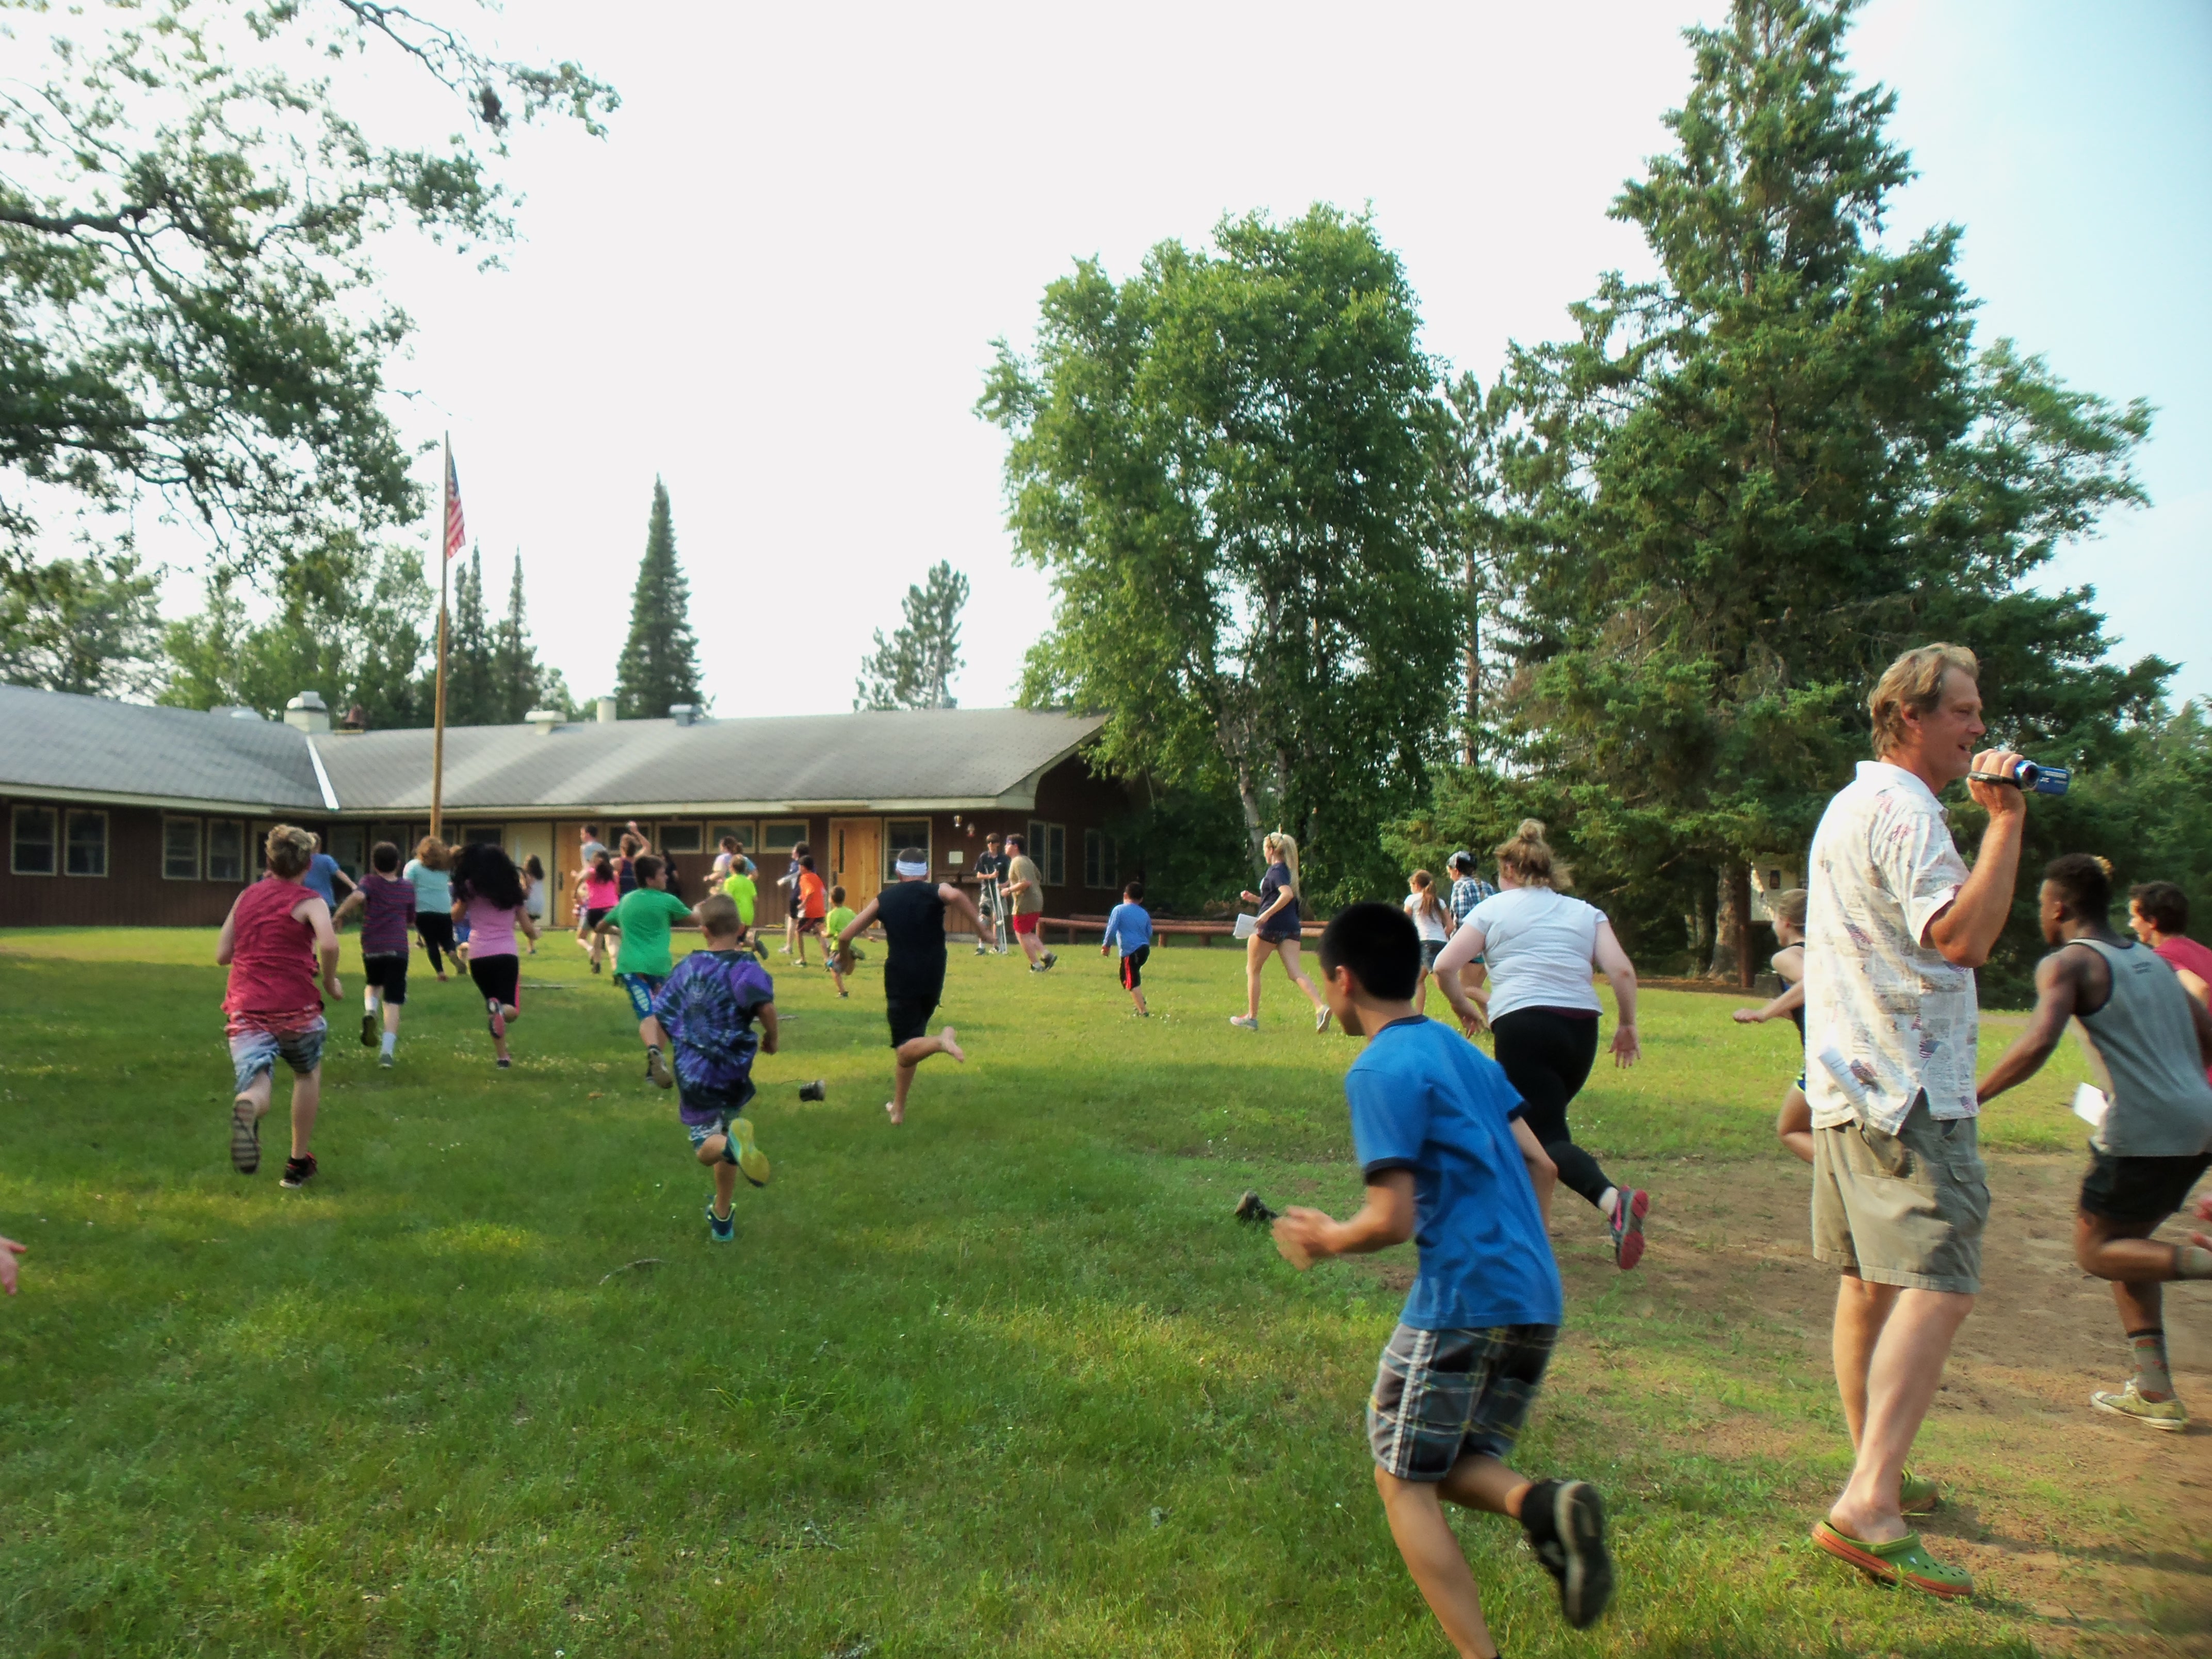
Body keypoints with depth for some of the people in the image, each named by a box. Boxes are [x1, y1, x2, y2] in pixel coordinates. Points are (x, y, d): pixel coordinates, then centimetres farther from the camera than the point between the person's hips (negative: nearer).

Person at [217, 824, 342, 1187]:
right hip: (295, 1007, -2)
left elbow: (222, 955, 15)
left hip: (245, 1008, 3)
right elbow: (328, 944, -21)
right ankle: (299, 1163, 26)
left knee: (256, 1087, -7)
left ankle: (247, 1109, -46)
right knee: (308, 1073, 24)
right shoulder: (309, 900, -1)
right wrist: (330, 982, -4)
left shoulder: (246, 897, 14)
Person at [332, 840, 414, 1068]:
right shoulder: (408, 888, 9)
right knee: (393, 1002, -1)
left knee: (373, 984, 29)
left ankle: (369, 1012, -1)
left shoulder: (370, 881, 1)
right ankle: (387, 1051, -14)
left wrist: (339, 915, -11)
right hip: (398, 949, 0)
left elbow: (358, 896, -22)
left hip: (372, 948, 0)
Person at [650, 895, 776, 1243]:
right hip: (732, 1074, -1)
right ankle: (722, 1218, 31)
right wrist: (771, 1038, -10)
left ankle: (732, 1141, -33)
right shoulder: (745, 966, -10)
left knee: (705, 1147, 5)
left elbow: (658, 1020, 6)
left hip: (692, 1074, 1)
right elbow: (765, 1005, -28)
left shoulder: (685, 968, 3)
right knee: (726, 1143, 20)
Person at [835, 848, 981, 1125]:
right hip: (932, 983, 2)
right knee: (908, 1050, 20)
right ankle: (898, 1108, 23)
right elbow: (955, 896, -24)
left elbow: (845, 936, 6)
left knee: (905, 1052, -5)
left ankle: (940, 1041, -36)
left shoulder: (884, 900, 8)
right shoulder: (936, 891, 2)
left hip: (900, 981, -1)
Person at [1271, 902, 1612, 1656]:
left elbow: (1394, 1219, -15)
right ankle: (1542, 1503, -7)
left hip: (1460, 1302, -8)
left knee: (1403, 1482, 7)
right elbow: (1540, 1165, 14)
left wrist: (1325, 1239, 2)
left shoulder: (1379, 1071, -11)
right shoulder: (1463, 1050, 14)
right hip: (1536, 1300, 8)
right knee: (1455, 1462, 21)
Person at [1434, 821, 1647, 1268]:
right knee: (1536, 1122, 21)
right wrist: (1627, 1025, 14)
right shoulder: (1585, 912, 17)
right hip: (1581, 1029, 5)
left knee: (1547, 1136, -7)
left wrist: (1463, 1006, 17)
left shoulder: (1493, 908, 10)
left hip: (1523, 1026, -4)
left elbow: (1444, 966, 0)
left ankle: (1613, 1199, -31)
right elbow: (1622, 970, 3)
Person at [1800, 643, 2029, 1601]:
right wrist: (2004, 819, -20)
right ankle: (1868, 1505, -21)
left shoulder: (1851, 805, 20)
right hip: (1908, 1093, -11)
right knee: (1938, 1287, -14)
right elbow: (1962, 936, -25)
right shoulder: (1904, 810, -14)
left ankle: (1878, 1474, 28)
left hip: (1851, 1085, 11)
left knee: (1869, 1283, 16)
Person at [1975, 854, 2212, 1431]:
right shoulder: (2152, 960, 18)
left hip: (2144, 1132, -8)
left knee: (2095, 1249, 7)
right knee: (2125, 1239, 19)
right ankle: (2155, 1391, 16)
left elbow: (2038, 1043, -22)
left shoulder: (2067, 964, -5)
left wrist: (1973, 1098, -17)